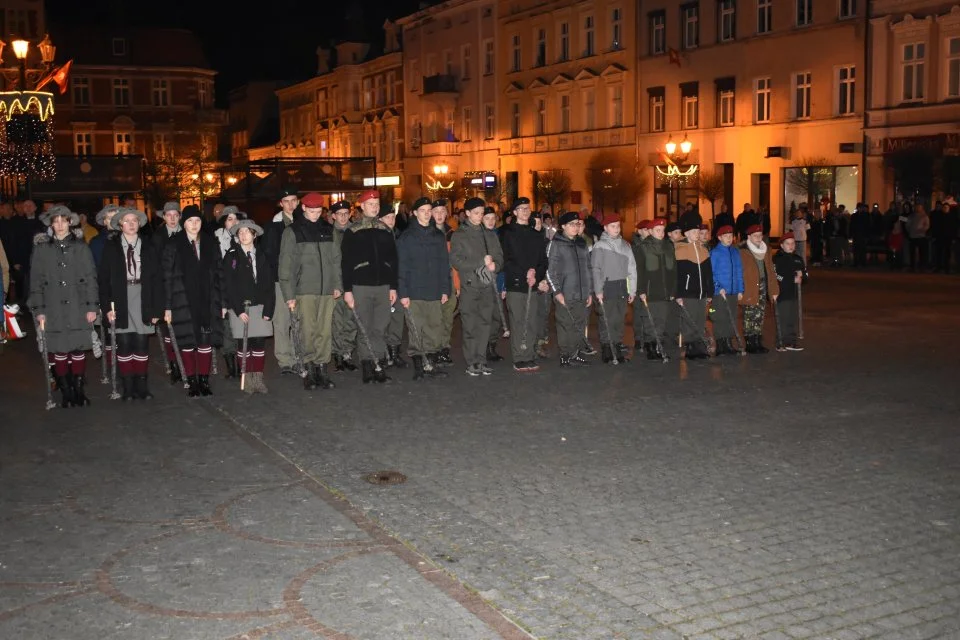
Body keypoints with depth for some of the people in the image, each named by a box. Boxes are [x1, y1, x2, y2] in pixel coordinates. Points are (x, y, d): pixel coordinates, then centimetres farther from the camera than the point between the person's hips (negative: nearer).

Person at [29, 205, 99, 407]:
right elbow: (36, 280, 5)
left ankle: (79, 389, 13)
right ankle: (65, 391, 10)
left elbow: (91, 277, 4)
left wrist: (92, 306, -2)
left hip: (79, 308, 0)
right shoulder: (41, 248, 5)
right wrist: (38, 309, 0)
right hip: (54, 310, 0)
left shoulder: (81, 246, 5)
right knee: (59, 351, 1)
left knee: (79, 350, 2)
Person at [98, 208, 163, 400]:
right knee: (124, 345, 0)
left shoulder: (149, 248, 7)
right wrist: (107, 306, -7)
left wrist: (157, 308, 0)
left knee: (142, 345, 2)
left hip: (143, 302, 1)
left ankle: (142, 386, 11)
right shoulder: (111, 247, 5)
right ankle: (127, 388, 8)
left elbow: (157, 280, 6)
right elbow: (103, 279, 2)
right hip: (121, 302, -1)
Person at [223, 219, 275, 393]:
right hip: (239, 308, -2)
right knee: (243, 345, -2)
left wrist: (268, 310, -4)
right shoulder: (231, 257, 2)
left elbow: (269, 286, 7)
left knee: (259, 343, 0)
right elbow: (228, 286, -4)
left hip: (259, 307, 2)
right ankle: (246, 380, 4)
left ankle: (258, 378, 7)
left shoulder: (262, 257, 10)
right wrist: (238, 310, -11)